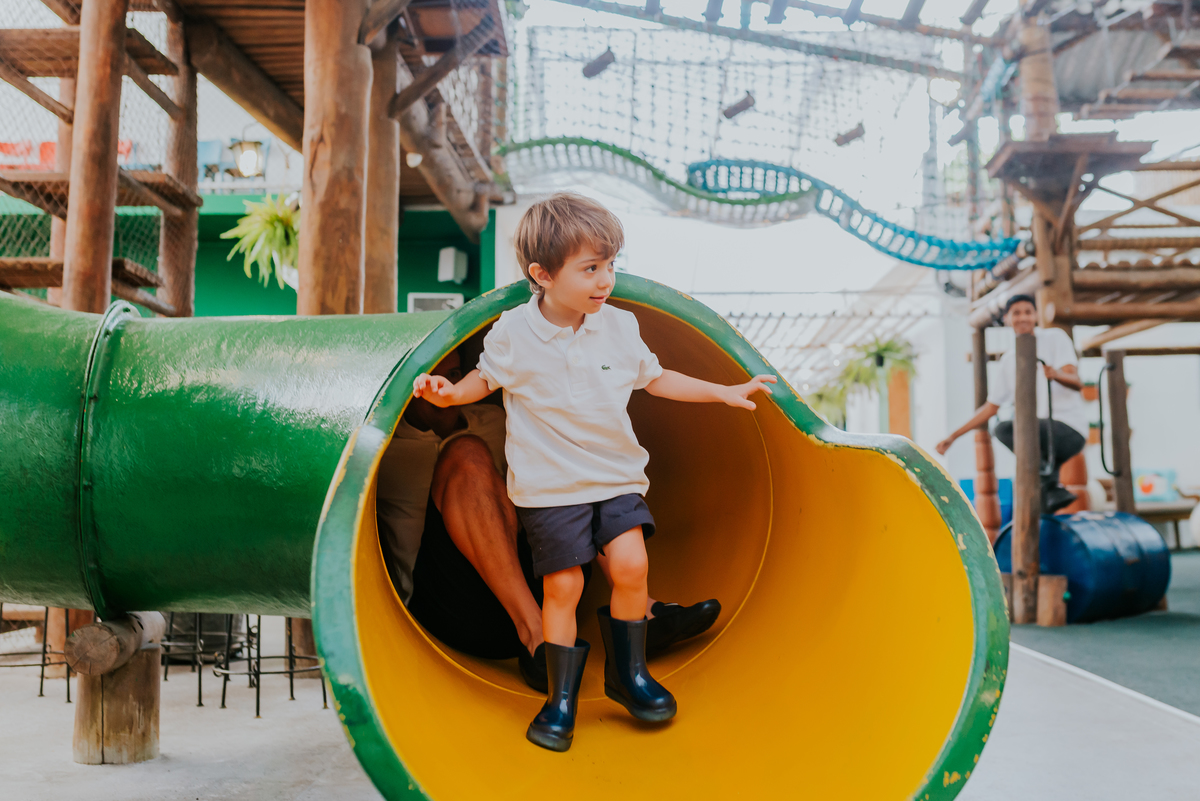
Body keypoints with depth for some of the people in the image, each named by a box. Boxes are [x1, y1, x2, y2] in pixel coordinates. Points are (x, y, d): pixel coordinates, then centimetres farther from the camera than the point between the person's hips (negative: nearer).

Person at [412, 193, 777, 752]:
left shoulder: (620, 327, 0)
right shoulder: (512, 334, -10)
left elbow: (654, 379, 14)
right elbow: (487, 377, 7)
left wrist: (723, 392, 13)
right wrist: (450, 394, -13)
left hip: (617, 475, 3)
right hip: (548, 485, -3)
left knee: (631, 565, -13)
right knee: (562, 586, -3)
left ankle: (628, 674, 11)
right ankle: (561, 697, 15)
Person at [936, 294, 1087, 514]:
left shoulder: (1055, 337, 1)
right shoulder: (1009, 360, 17)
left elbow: (1076, 382, -13)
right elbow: (991, 407, 19)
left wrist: (1056, 374, -38)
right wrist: (953, 436, 14)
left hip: (1070, 429, -7)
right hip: (1046, 434, 7)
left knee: (1006, 428, -28)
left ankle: (1051, 487, -23)